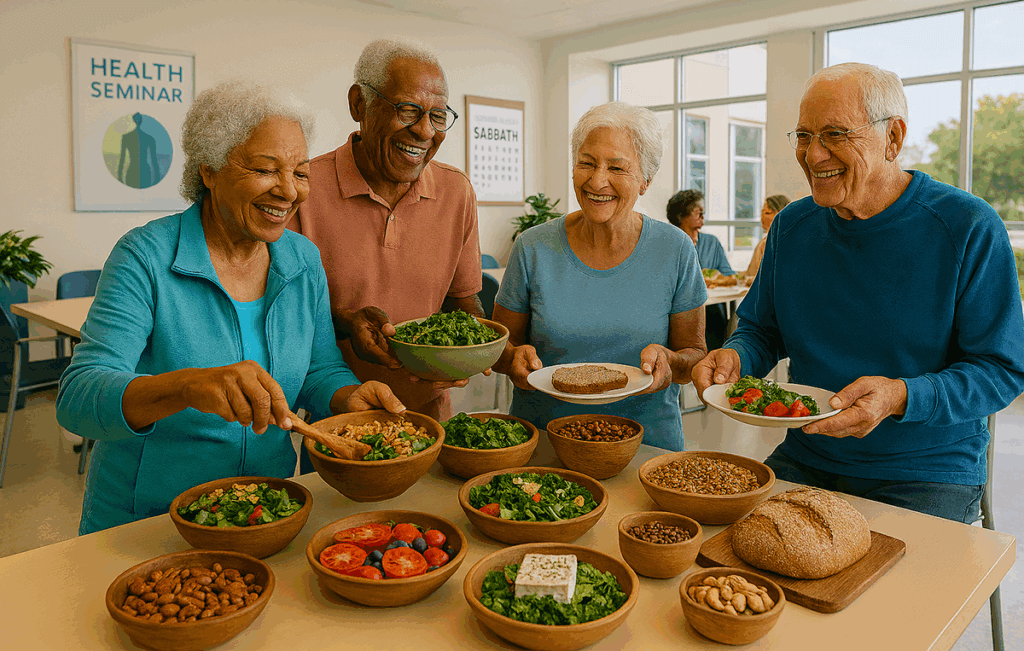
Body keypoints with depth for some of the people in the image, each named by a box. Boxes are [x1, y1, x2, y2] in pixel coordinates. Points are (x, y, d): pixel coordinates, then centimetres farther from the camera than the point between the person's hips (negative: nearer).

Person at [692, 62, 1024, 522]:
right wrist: (736, 357, -12)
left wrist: (900, 398, -28)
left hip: (925, 477, -3)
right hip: (805, 460, 4)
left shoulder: (969, 229, -10)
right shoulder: (791, 227, 3)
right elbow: (761, 329, 12)